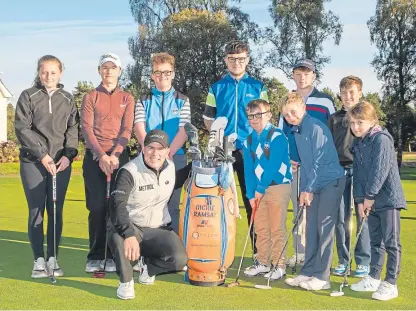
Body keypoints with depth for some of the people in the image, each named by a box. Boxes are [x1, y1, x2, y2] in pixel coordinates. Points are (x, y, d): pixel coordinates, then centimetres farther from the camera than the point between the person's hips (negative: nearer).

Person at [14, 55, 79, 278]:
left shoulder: (68, 99, 10)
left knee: (56, 211, 4)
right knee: (36, 211, -1)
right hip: (33, 162, -2)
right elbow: (21, 128, -4)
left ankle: (53, 258, 12)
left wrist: (69, 155, -10)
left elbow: (73, 129, 5)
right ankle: (39, 260, 7)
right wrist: (42, 155, -12)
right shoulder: (28, 96, 2)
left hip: (61, 163, 2)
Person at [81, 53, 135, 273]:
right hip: (94, 157, 0)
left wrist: (115, 155, -15)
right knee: (96, 206, -3)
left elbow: (127, 129, 0)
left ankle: (112, 255, 5)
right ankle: (95, 256, 5)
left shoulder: (127, 98, 11)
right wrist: (101, 155, -16)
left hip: (119, 156, 1)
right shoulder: (90, 97, 9)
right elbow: (86, 128, -2)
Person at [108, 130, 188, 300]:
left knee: (180, 259, -21)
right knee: (117, 232, -39)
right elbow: (117, 206, -33)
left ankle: (149, 266, 13)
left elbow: (178, 181, 25)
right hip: (130, 227, -4)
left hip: (158, 230, 4)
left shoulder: (171, 167, -1)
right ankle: (125, 282, -17)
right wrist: (129, 234, -49)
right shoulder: (129, 172, -20)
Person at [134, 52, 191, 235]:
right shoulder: (144, 101, 11)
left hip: (175, 158, -1)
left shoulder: (182, 101, 9)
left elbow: (183, 130, -3)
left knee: (172, 205, 2)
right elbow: (139, 129, -3)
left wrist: (168, 153, -16)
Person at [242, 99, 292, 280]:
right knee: (260, 228, 10)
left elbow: (273, 166, -17)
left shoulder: (277, 136, -10)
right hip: (258, 190, 6)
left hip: (278, 187, -6)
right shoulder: (249, 141, 8)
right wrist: (251, 194, -2)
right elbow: (248, 170, 6)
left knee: (277, 229, -3)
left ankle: (279, 266, 5)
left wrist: (261, 189, -16)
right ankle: (263, 263, 21)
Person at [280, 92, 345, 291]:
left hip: (331, 181, -8)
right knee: (311, 228, 9)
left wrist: (308, 189, -17)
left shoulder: (316, 127, -16)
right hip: (314, 184, 8)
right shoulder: (296, 131, 10)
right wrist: (303, 189, 8)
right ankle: (308, 272, 16)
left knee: (324, 228, -6)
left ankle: (322, 277, -1)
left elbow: (319, 161, -19)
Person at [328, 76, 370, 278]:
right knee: (340, 218, 4)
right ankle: (343, 260, 16)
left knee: (363, 217, 2)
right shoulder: (334, 119, 13)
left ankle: (363, 261, 12)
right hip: (340, 170, 2)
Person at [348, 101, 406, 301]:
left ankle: (391, 284, 5)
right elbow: (358, 173, 10)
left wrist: (369, 195, -18)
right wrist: (360, 199, 1)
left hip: (388, 198, -8)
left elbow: (380, 170, -21)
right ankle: (373, 278, 26)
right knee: (375, 241, 16)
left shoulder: (382, 139, -14)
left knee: (391, 242, -1)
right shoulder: (358, 144, 10)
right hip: (371, 200, 8)